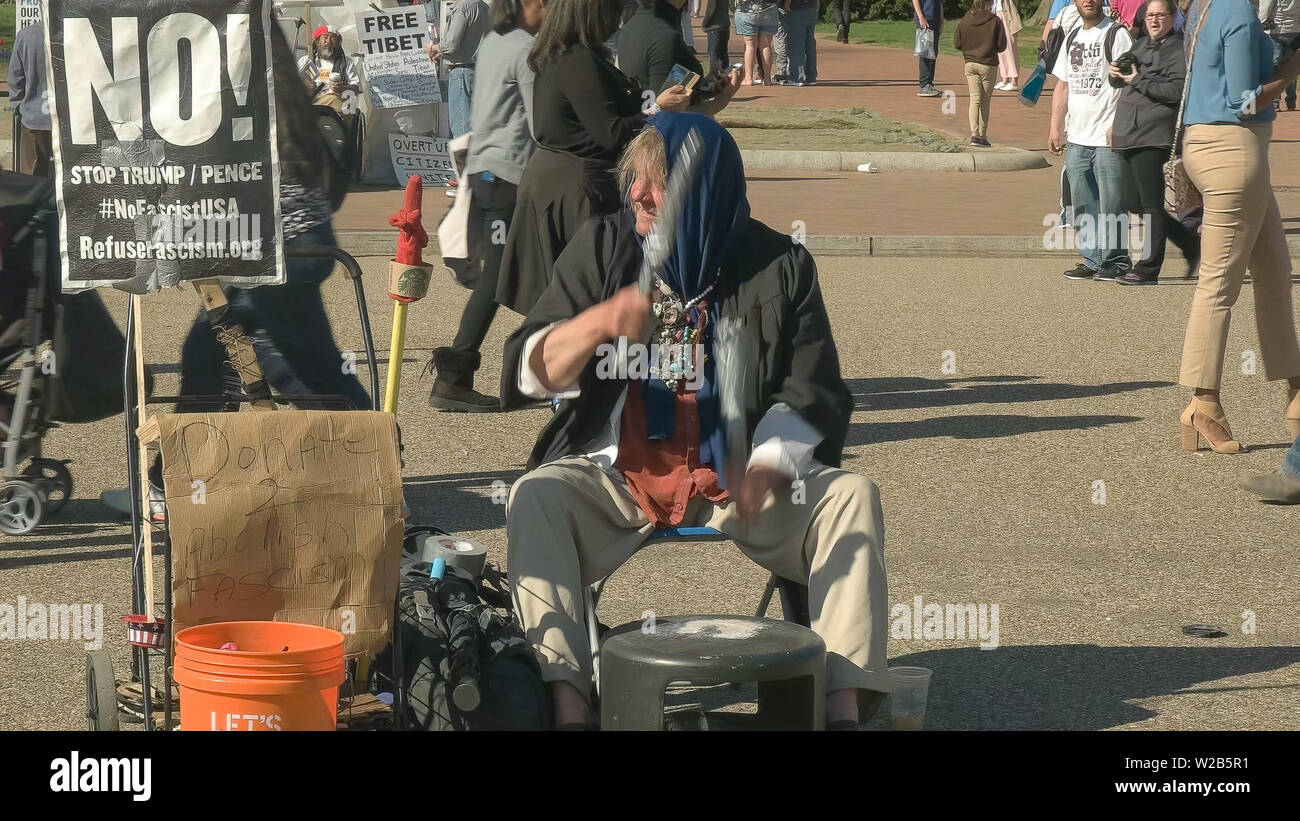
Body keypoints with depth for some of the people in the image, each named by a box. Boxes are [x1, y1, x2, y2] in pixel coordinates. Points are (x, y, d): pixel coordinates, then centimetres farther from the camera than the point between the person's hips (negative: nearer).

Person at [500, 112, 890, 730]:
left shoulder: (779, 267, 1)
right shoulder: (602, 249, 2)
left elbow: (812, 395, -2)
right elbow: (527, 372, -2)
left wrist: (766, 470, -22)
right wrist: (597, 324, -23)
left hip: (740, 475, 0)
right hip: (615, 474, 0)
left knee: (852, 496, -23)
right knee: (535, 497, -28)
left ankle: (845, 705, -28)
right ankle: (566, 702, -37)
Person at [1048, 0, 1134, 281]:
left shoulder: (1116, 34, -5)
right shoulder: (1072, 38, 18)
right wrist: (1055, 128, 16)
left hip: (1108, 139, -7)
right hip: (1076, 138, 7)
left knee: (1111, 202, -4)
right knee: (1082, 205, 8)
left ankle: (1117, 261, 3)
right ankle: (1094, 260, 15)